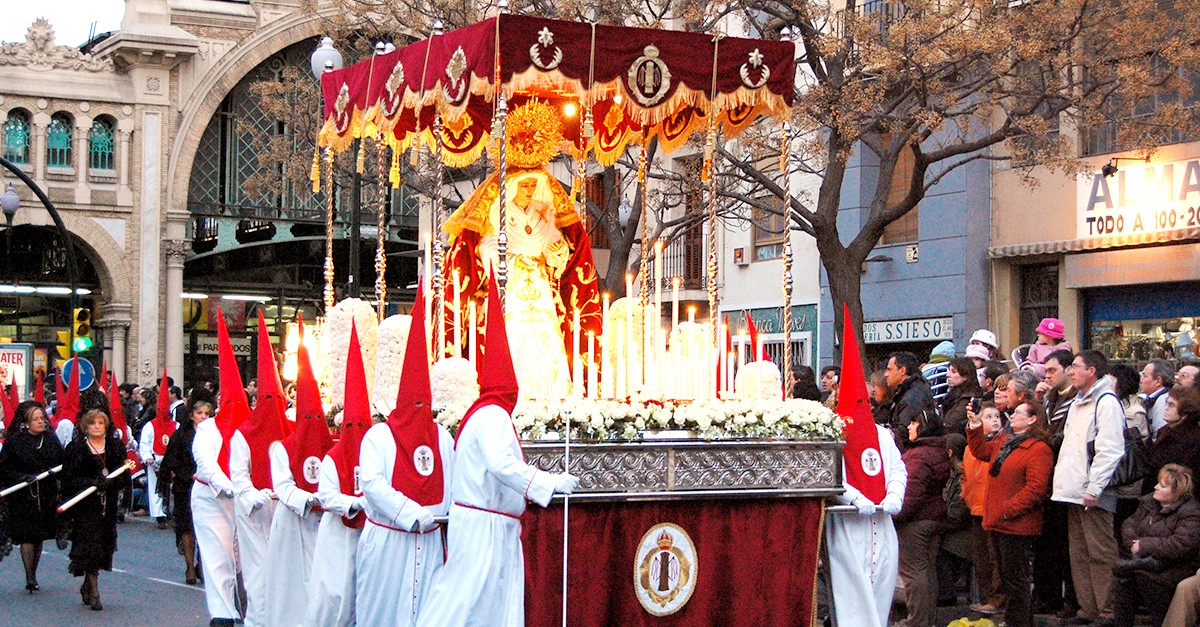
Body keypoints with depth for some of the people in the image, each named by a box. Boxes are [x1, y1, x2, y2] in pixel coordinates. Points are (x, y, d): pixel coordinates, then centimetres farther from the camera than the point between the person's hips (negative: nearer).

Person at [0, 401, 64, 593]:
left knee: (40, 537, 9)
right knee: (27, 537, -8)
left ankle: (33, 576, 20)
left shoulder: (51, 440, 6)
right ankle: (30, 578, -4)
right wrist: (23, 477, -18)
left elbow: (61, 465, 12)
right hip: (23, 496, -4)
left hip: (46, 496, 4)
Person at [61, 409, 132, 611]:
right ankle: (93, 593, -5)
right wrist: (92, 482, -19)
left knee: (103, 546, 5)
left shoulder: (116, 447, 10)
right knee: (90, 544, -8)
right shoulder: (75, 448, 1)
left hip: (107, 505, 3)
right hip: (85, 505, -3)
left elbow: (125, 477, 6)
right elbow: (69, 479, -5)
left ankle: (87, 587, 23)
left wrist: (109, 482, -15)